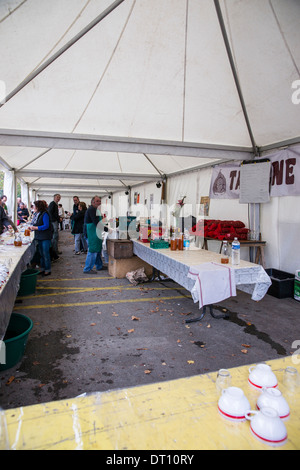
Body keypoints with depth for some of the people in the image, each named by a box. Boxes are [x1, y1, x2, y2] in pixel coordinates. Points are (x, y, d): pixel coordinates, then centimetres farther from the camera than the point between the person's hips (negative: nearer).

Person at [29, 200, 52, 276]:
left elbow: (46, 226, -20)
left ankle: (47, 270, 8)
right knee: (41, 254, 14)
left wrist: (35, 228, -21)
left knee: (45, 254, -2)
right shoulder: (36, 214, 9)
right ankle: (42, 269, 25)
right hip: (39, 237, 8)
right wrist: (32, 227, -2)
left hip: (45, 237, -8)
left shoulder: (44, 214, -14)